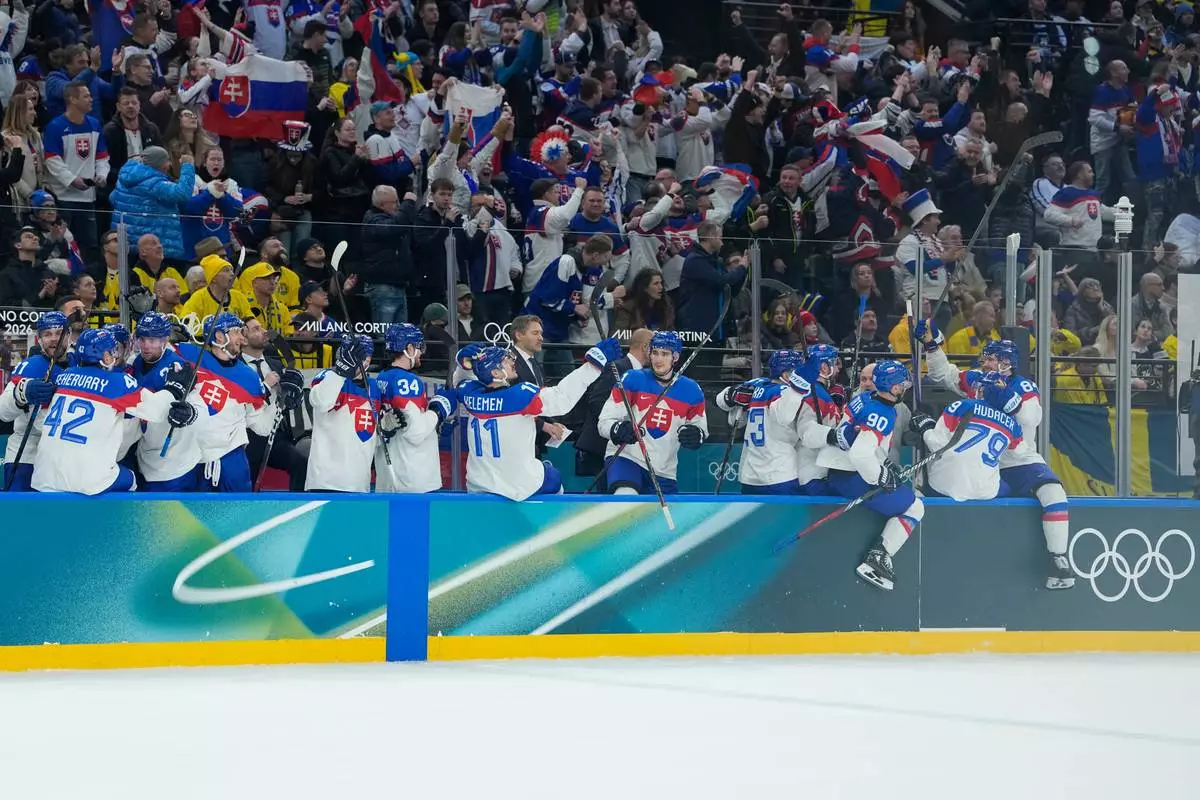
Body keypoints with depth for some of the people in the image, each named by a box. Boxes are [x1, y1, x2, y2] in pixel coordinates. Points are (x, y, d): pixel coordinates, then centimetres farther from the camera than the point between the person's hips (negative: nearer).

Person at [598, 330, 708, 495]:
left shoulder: (691, 391, 1)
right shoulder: (632, 380, -7)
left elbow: (700, 427, 14)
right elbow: (604, 422, -6)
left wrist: (696, 435, -10)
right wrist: (619, 431, -29)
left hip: (663, 471, 4)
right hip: (625, 457, -4)